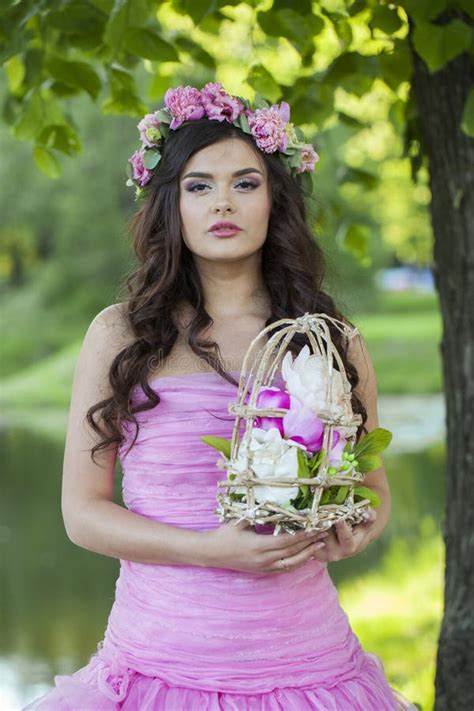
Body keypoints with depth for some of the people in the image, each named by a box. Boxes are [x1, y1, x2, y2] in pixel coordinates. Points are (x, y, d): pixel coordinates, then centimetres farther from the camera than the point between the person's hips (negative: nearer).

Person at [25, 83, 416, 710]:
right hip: (160, 654, -1)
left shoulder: (332, 344, 5)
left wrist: (353, 534, -7)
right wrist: (214, 550, -15)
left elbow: (374, 491, 16)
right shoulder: (120, 335, 1)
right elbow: (82, 510, -1)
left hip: (303, 658, 2)